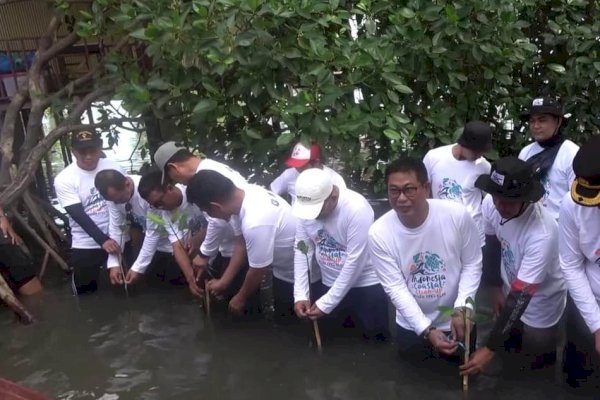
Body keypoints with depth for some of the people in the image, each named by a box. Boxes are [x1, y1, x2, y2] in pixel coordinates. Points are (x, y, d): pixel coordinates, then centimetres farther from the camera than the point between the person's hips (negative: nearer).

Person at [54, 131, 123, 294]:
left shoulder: (113, 167, -3)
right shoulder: (64, 179, -11)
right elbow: (79, 216, -17)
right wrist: (103, 240, -27)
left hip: (119, 238, 2)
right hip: (86, 245, -2)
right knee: (86, 292, 3)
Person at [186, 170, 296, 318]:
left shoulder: (255, 223, -38)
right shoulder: (245, 193, -12)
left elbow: (257, 272, -22)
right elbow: (241, 243, 2)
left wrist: (241, 298, -4)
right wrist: (223, 282, 7)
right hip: (283, 267, 8)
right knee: (281, 319, 24)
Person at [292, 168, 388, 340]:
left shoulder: (357, 209, -28)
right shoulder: (305, 207, -11)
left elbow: (355, 262, -25)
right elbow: (301, 250, -3)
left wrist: (326, 304, -21)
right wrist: (300, 295, -11)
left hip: (367, 285, -5)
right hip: (329, 284, 5)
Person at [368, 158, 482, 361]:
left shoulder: (457, 215, -21)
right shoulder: (379, 233, -21)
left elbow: (472, 264, -9)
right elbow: (395, 287, -17)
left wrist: (462, 308, -20)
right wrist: (426, 330, -24)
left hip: (457, 321, 0)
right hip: (411, 326, 1)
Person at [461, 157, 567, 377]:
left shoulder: (542, 234, -40)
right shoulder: (490, 204, -23)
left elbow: (521, 297, -37)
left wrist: (489, 349, -35)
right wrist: (498, 287, 7)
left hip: (540, 306, -5)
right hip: (510, 291, 5)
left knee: (534, 371, 13)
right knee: (508, 351, 25)